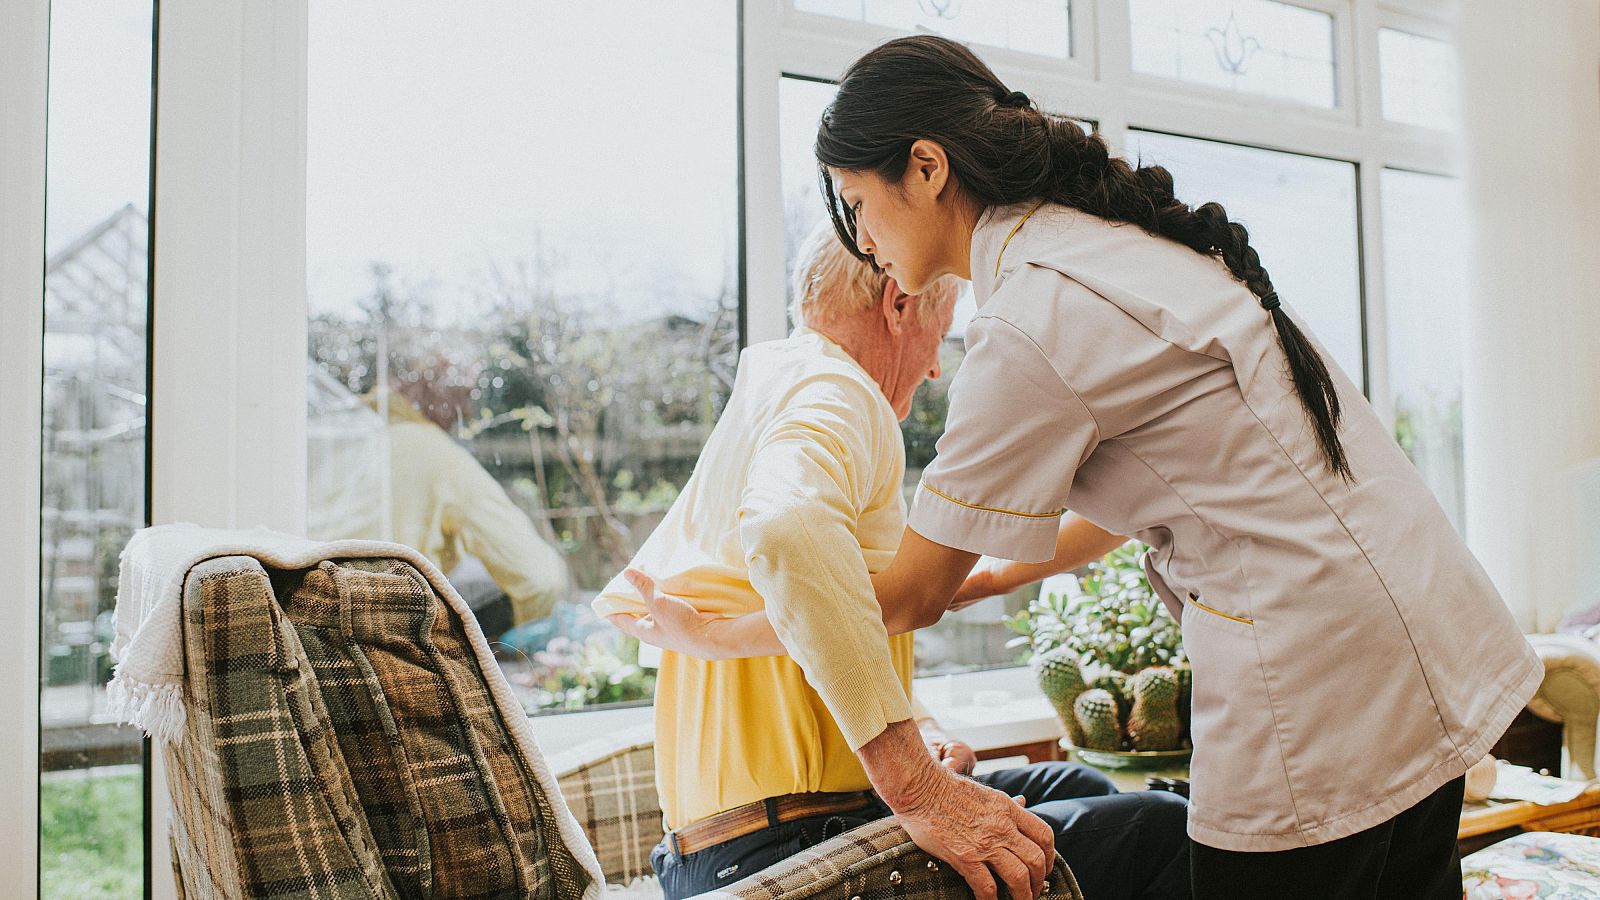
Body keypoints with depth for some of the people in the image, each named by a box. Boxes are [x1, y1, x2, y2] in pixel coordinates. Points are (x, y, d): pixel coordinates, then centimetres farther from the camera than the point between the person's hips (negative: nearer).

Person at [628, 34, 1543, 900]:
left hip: (1327, 694, -10)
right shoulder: (1109, 236, 9)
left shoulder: (1030, 322, -19)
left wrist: (707, 633, 1)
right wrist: (985, 579, 19)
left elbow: (912, 592, -11)